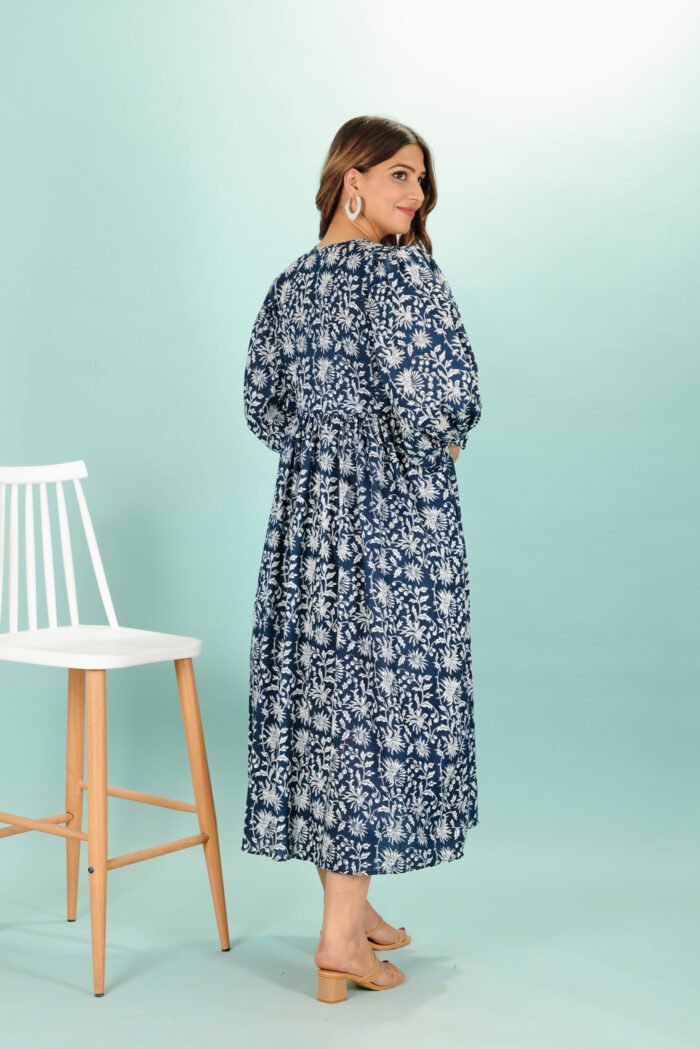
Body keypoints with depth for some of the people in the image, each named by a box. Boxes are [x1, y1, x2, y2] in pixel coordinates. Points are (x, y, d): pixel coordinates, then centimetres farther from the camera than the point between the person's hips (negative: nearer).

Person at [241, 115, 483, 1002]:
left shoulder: (289, 283, 10)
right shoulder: (402, 269, -12)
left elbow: (262, 406, 13)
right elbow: (444, 391, -21)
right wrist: (436, 447, -1)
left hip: (308, 508, 7)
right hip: (396, 513, -7)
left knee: (320, 688, 11)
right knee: (381, 696, -1)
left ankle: (351, 907, 24)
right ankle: (341, 937, 3)